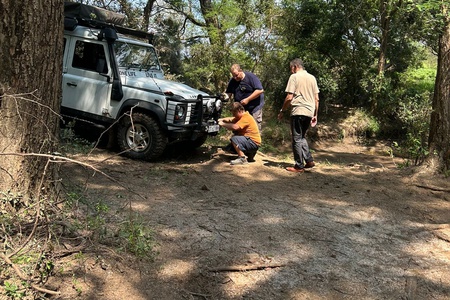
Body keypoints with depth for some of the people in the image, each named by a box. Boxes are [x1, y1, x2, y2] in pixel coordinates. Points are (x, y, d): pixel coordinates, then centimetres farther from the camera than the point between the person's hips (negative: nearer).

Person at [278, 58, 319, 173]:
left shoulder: (294, 77, -4)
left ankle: (299, 166, 2)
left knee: (297, 139, 0)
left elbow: (289, 97, -10)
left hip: (298, 112, -6)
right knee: (302, 137, 20)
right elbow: (316, 98, 14)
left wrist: (282, 111, 0)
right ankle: (309, 160, 14)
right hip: (309, 112, 7)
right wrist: (315, 115, 19)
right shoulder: (312, 78, 14)